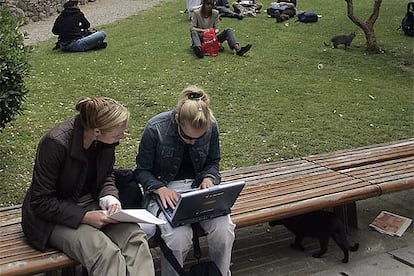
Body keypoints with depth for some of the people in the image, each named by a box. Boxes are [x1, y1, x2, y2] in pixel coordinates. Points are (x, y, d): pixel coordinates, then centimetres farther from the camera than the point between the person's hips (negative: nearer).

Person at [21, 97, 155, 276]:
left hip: (89, 202, 6)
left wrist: (109, 197, -10)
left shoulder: (106, 140, -8)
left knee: (134, 236, -23)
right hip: (52, 215, -5)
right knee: (105, 251, -31)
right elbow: (41, 203, -19)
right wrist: (85, 217, -25)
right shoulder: (56, 143, -26)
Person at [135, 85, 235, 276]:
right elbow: (142, 170, -5)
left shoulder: (211, 126, -6)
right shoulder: (155, 128, -16)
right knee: (178, 237, -32)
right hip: (164, 190, -3)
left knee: (224, 229, -24)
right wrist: (160, 188, -22)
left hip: (198, 186, 3)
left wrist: (209, 178, -10)